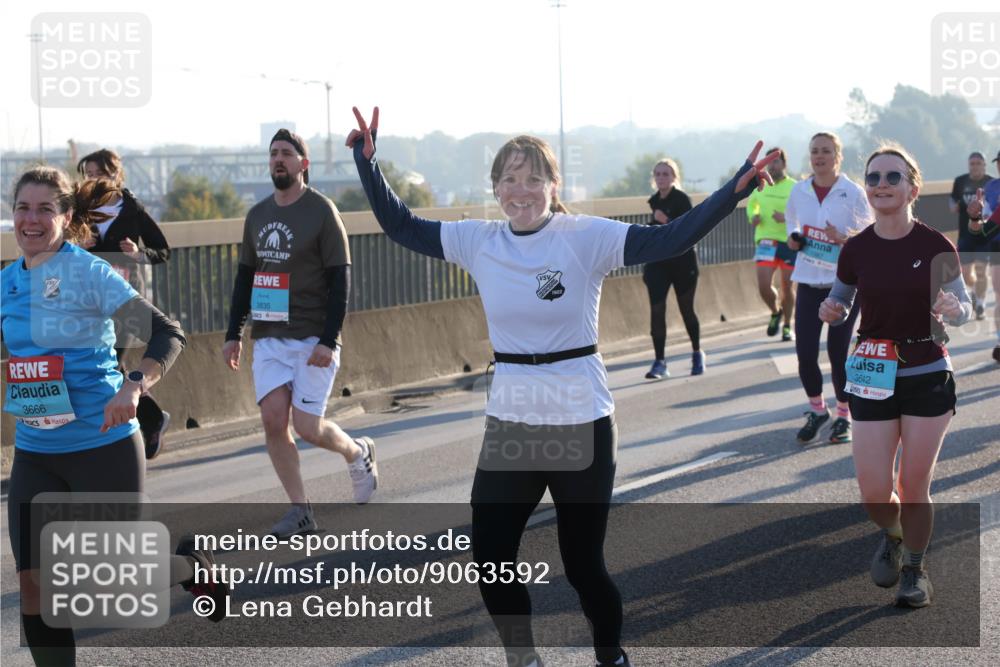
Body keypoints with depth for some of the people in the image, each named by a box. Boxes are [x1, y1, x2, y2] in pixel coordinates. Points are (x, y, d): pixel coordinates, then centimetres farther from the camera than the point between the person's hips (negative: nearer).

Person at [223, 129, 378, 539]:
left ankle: (357, 453, 24)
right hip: (268, 338, 5)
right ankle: (300, 511, 3)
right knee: (273, 420, -7)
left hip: (313, 339, -5)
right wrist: (234, 334, 12)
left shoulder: (322, 212, -6)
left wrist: (329, 340, -17)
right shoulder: (257, 215, 11)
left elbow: (340, 279, -9)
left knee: (307, 427, -7)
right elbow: (245, 277, 18)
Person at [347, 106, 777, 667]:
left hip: (581, 425, -4)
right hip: (509, 424, 4)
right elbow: (400, 225, 9)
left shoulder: (586, 238, -11)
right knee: (490, 562, 5)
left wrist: (736, 190, -28)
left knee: (583, 563, 6)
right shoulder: (479, 241, 1)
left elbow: (671, 239, -18)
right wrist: (368, 160, 0)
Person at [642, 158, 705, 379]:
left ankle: (697, 354, 29)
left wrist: (667, 222, -33)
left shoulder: (682, 199, -11)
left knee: (686, 309, 8)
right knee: (656, 310, -7)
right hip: (658, 262, 5)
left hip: (682, 261, -5)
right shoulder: (655, 201, 9)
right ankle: (659, 362, -7)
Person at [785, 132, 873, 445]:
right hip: (809, 281, 3)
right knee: (805, 351, -4)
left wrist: (845, 239, -23)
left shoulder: (853, 193, -7)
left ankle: (843, 416, 20)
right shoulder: (799, 191, 3)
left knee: (838, 351, 0)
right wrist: (793, 237, 3)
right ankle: (817, 409, 20)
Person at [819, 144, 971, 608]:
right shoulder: (856, 250, -3)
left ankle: (915, 569, 28)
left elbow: (964, 307, 0)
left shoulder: (935, 246, -8)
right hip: (872, 379, 2)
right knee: (874, 493, -1)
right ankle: (892, 537, 33)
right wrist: (831, 311, -12)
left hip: (929, 377, -1)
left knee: (914, 486, 3)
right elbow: (841, 303, 11)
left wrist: (953, 310, -24)